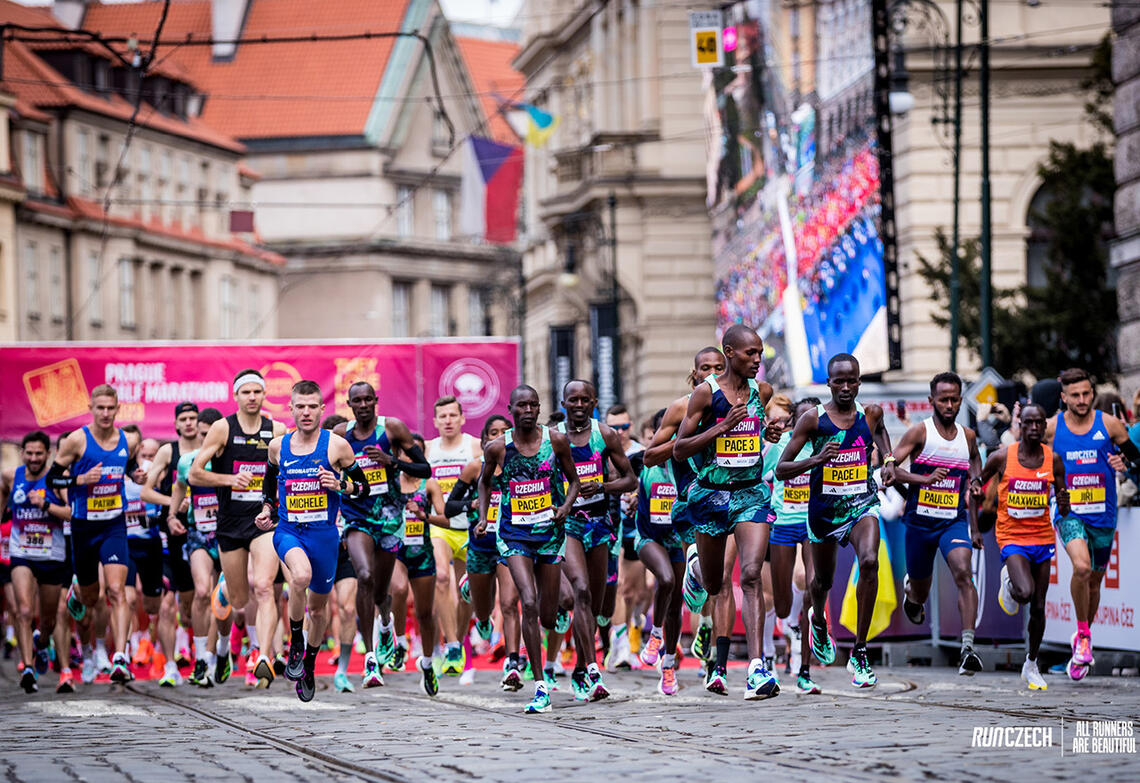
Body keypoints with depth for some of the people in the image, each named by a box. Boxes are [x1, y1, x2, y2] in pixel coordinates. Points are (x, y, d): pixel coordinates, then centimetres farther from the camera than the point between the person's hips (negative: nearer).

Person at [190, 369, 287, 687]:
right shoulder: (222, 429, -4)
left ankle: (263, 658, -24)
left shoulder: (278, 431, 1)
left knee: (263, 588, -21)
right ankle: (224, 587, 50)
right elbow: (194, 474, -5)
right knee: (240, 600, 12)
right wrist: (231, 478, -17)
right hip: (230, 522, 0)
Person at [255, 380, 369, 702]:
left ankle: (309, 665, 37)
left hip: (324, 533, 0)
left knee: (319, 606, 12)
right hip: (287, 531, 0)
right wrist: (266, 510, 10)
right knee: (301, 576, -32)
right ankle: (295, 645, -12)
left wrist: (340, 486, -16)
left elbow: (364, 487, 3)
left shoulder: (337, 445, -4)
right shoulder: (278, 445, 3)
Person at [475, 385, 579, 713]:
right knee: (529, 604, -20)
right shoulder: (498, 448, -3)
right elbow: (485, 481, 15)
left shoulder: (556, 441, -2)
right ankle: (541, 687, -17)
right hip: (514, 535, -1)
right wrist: (483, 517, 3)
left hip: (550, 532, 1)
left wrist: (567, 505, -9)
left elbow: (573, 479, 10)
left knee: (548, 617, 5)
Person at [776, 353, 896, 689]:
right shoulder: (813, 419, -11)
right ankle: (818, 621, 58)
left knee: (869, 561, -27)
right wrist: (816, 460, -26)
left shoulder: (871, 413, -2)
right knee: (823, 580, 18)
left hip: (862, 504, 0)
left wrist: (888, 459, 9)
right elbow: (781, 469, -10)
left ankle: (859, 652, -20)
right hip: (824, 507, 0)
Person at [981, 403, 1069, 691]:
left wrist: (1064, 504, -20)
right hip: (1012, 537, -3)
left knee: (1038, 607, 6)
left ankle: (1031, 664, 25)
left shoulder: (1053, 460, -1)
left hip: (1043, 537, 3)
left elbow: (1062, 511, 4)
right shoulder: (1002, 457, -9)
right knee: (1025, 593, -26)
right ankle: (1008, 581, 12)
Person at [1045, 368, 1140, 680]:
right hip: (1069, 514, -2)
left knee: (1094, 581, 13)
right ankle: (1083, 634, -12)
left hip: (1103, 515, 2)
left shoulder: (1109, 424, -2)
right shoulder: (1051, 428, -2)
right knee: (1081, 566, -27)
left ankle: (1081, 642, 34)